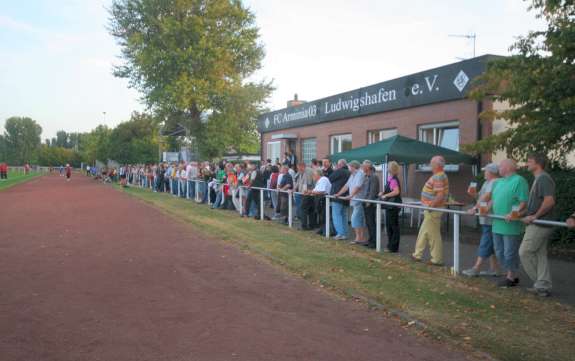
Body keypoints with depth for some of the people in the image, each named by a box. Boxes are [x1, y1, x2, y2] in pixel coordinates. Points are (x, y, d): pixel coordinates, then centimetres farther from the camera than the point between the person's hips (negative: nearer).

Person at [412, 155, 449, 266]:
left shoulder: (438, 177, -20)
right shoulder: (438, 175, 12)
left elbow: (440, 196, -28)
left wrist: (431, 206, -23)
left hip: (433, 210, -11)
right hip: (431, 210, 11)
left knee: (433, 235, -1)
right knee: (423, 232, 17)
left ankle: (437, 260, 9)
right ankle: (417, 255, 27)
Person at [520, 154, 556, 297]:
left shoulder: (543, 178, -16)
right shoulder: (539, 179, 16)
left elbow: (549, 201, -26)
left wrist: (535, 216, -19)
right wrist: (530, 215, 18)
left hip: (539, 225, -10)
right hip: (540, 224, 10)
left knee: (525, 252, -4)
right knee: (540, 254, 11)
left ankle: (541, 285, 6)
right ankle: (543, 286, 16)